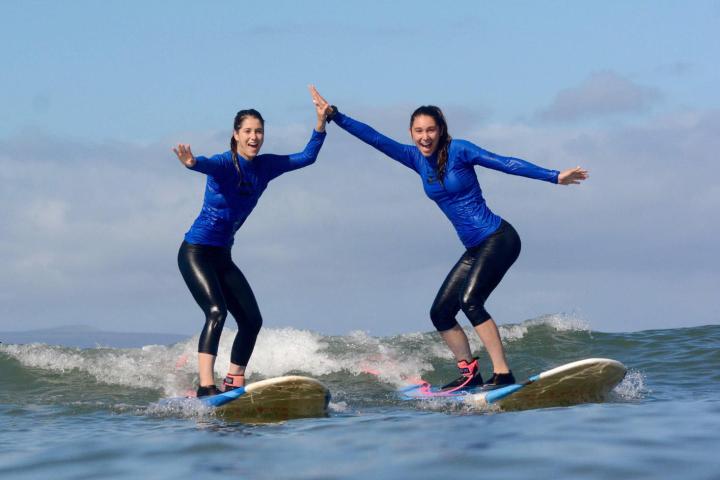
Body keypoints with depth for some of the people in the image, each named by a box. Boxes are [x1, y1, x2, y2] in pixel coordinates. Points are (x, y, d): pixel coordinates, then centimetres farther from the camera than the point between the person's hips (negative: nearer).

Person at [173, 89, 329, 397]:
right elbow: (209, 164, -40)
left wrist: (321, 123, -1)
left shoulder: (265, 166, 4)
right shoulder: (225, 164, -16)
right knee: (216, 311, -25)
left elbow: (307, 157, 11)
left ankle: (234, 384, 14)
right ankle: (205, 387, -32)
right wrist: (192, 163, -63)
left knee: (252, 320, 3)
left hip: (223, 256, 8)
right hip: (196, 252, -8)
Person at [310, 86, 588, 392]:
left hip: (499, 239, -8)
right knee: (440, 314, 5)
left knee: (469, 300, -24)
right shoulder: (416, 158, 7)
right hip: (475, 250, 8)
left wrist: (555, 177, -14)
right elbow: (373, 138, 6)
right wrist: (333, 115, 3)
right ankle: (469, 375, 14)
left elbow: (506, 164, -10)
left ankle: (503, 375, -25)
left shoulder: (458, 150, -9)